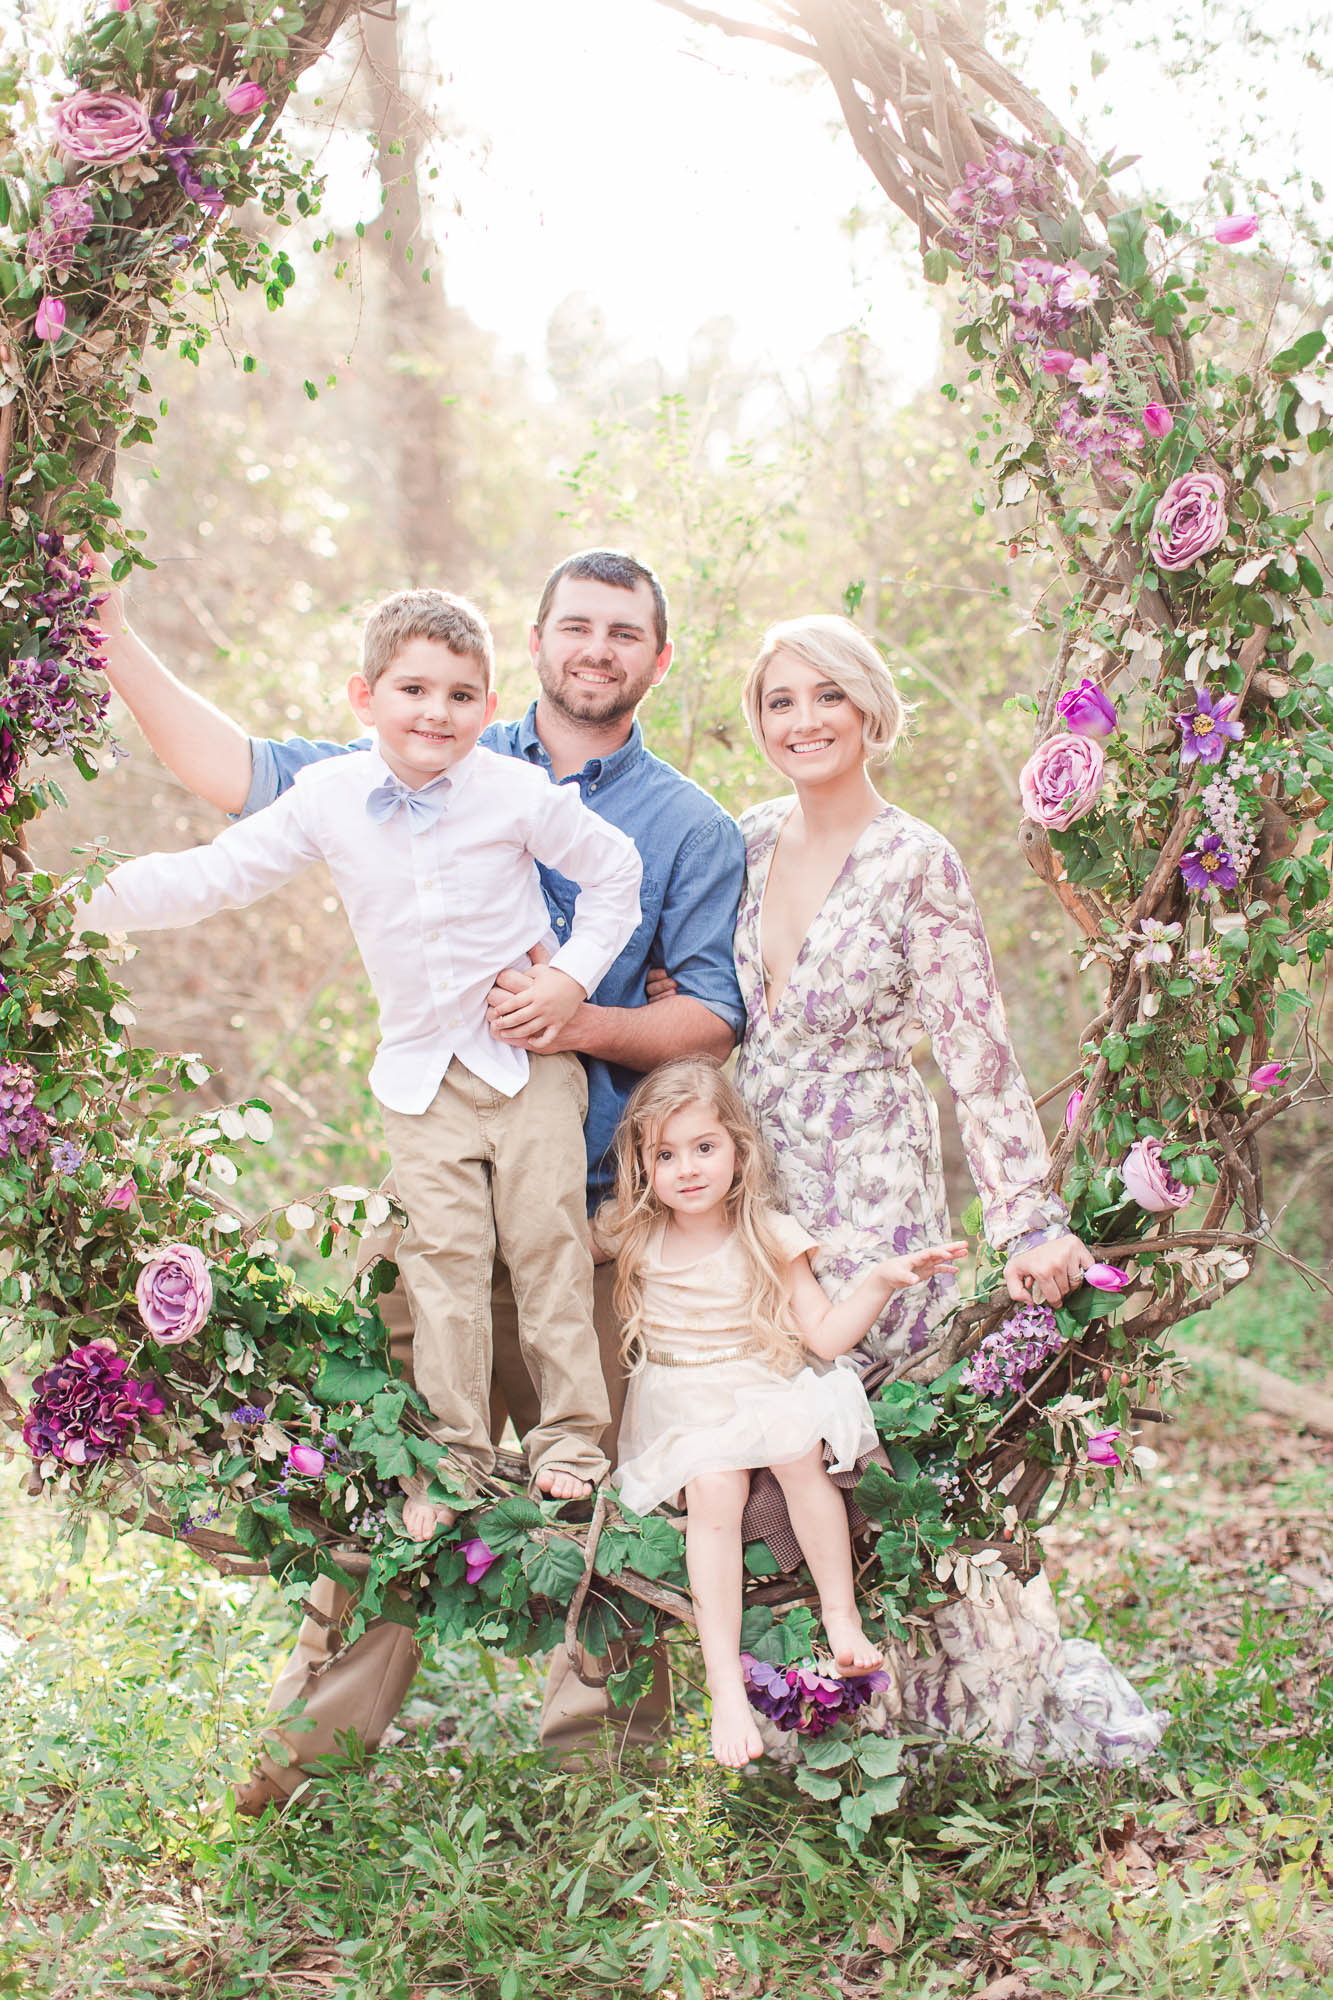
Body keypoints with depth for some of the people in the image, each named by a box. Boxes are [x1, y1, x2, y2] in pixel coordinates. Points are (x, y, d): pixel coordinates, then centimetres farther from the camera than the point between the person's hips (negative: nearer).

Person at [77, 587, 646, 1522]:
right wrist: (82, 899, -5)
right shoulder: (327, 800, -3)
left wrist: (575, 973, -5)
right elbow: (215, 876, 1)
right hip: (421, 1067, 2)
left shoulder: (518, 793, -9)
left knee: (548, 1238, 1)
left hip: (530, 1050, -2)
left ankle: (572, 1437, 13)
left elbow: (614, 868, 3)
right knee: (443, 1252, 0)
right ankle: (454, 1453, 10)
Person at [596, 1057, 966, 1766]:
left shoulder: (769, 1237, -4)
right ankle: (724, 1680, -29)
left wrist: (882, 1280, -18)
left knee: (800, 1453, -32)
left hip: (765, 1383, 0)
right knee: (714, 1488, -29)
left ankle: (840, 1611, -14)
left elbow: (826, 1334, -5)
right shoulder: (631, 1237, -1)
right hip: (681, 1402, 0)